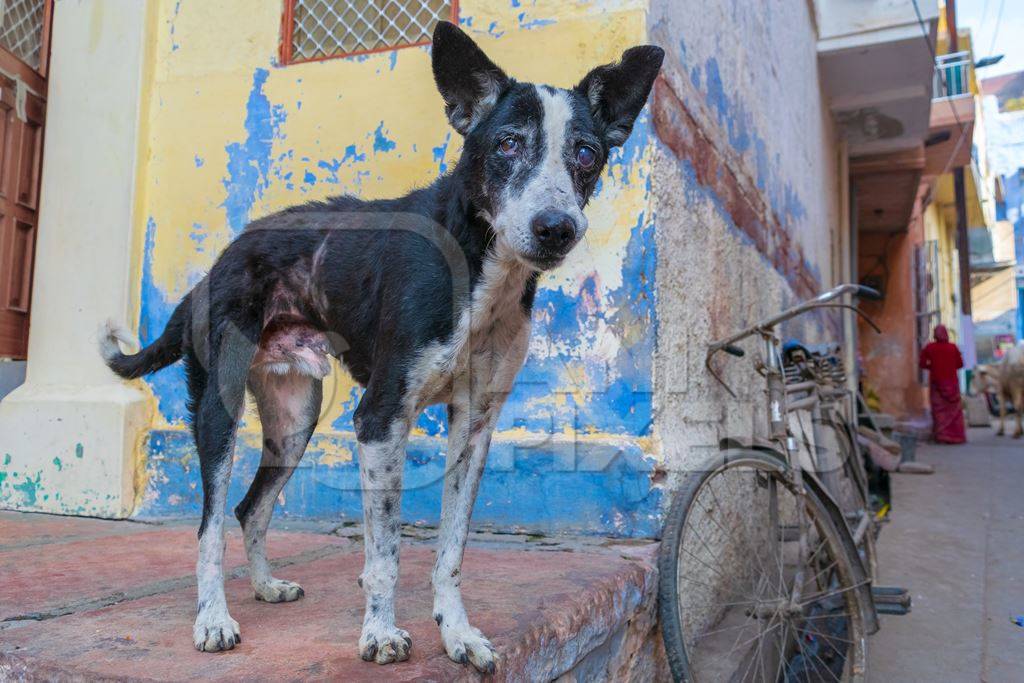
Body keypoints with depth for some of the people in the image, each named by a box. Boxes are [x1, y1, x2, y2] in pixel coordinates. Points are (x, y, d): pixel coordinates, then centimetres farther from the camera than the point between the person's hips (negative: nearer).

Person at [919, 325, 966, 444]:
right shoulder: (953, 347, -3)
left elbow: (923, 364, -5)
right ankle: (956, 435, 10)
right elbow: (960, 363, 1)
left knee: (939, 409, 3)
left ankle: (941, 436, 0)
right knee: (954, 409, 8)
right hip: (951, 382, 0)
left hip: (936, 382, 0)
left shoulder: (929, 348, -5)